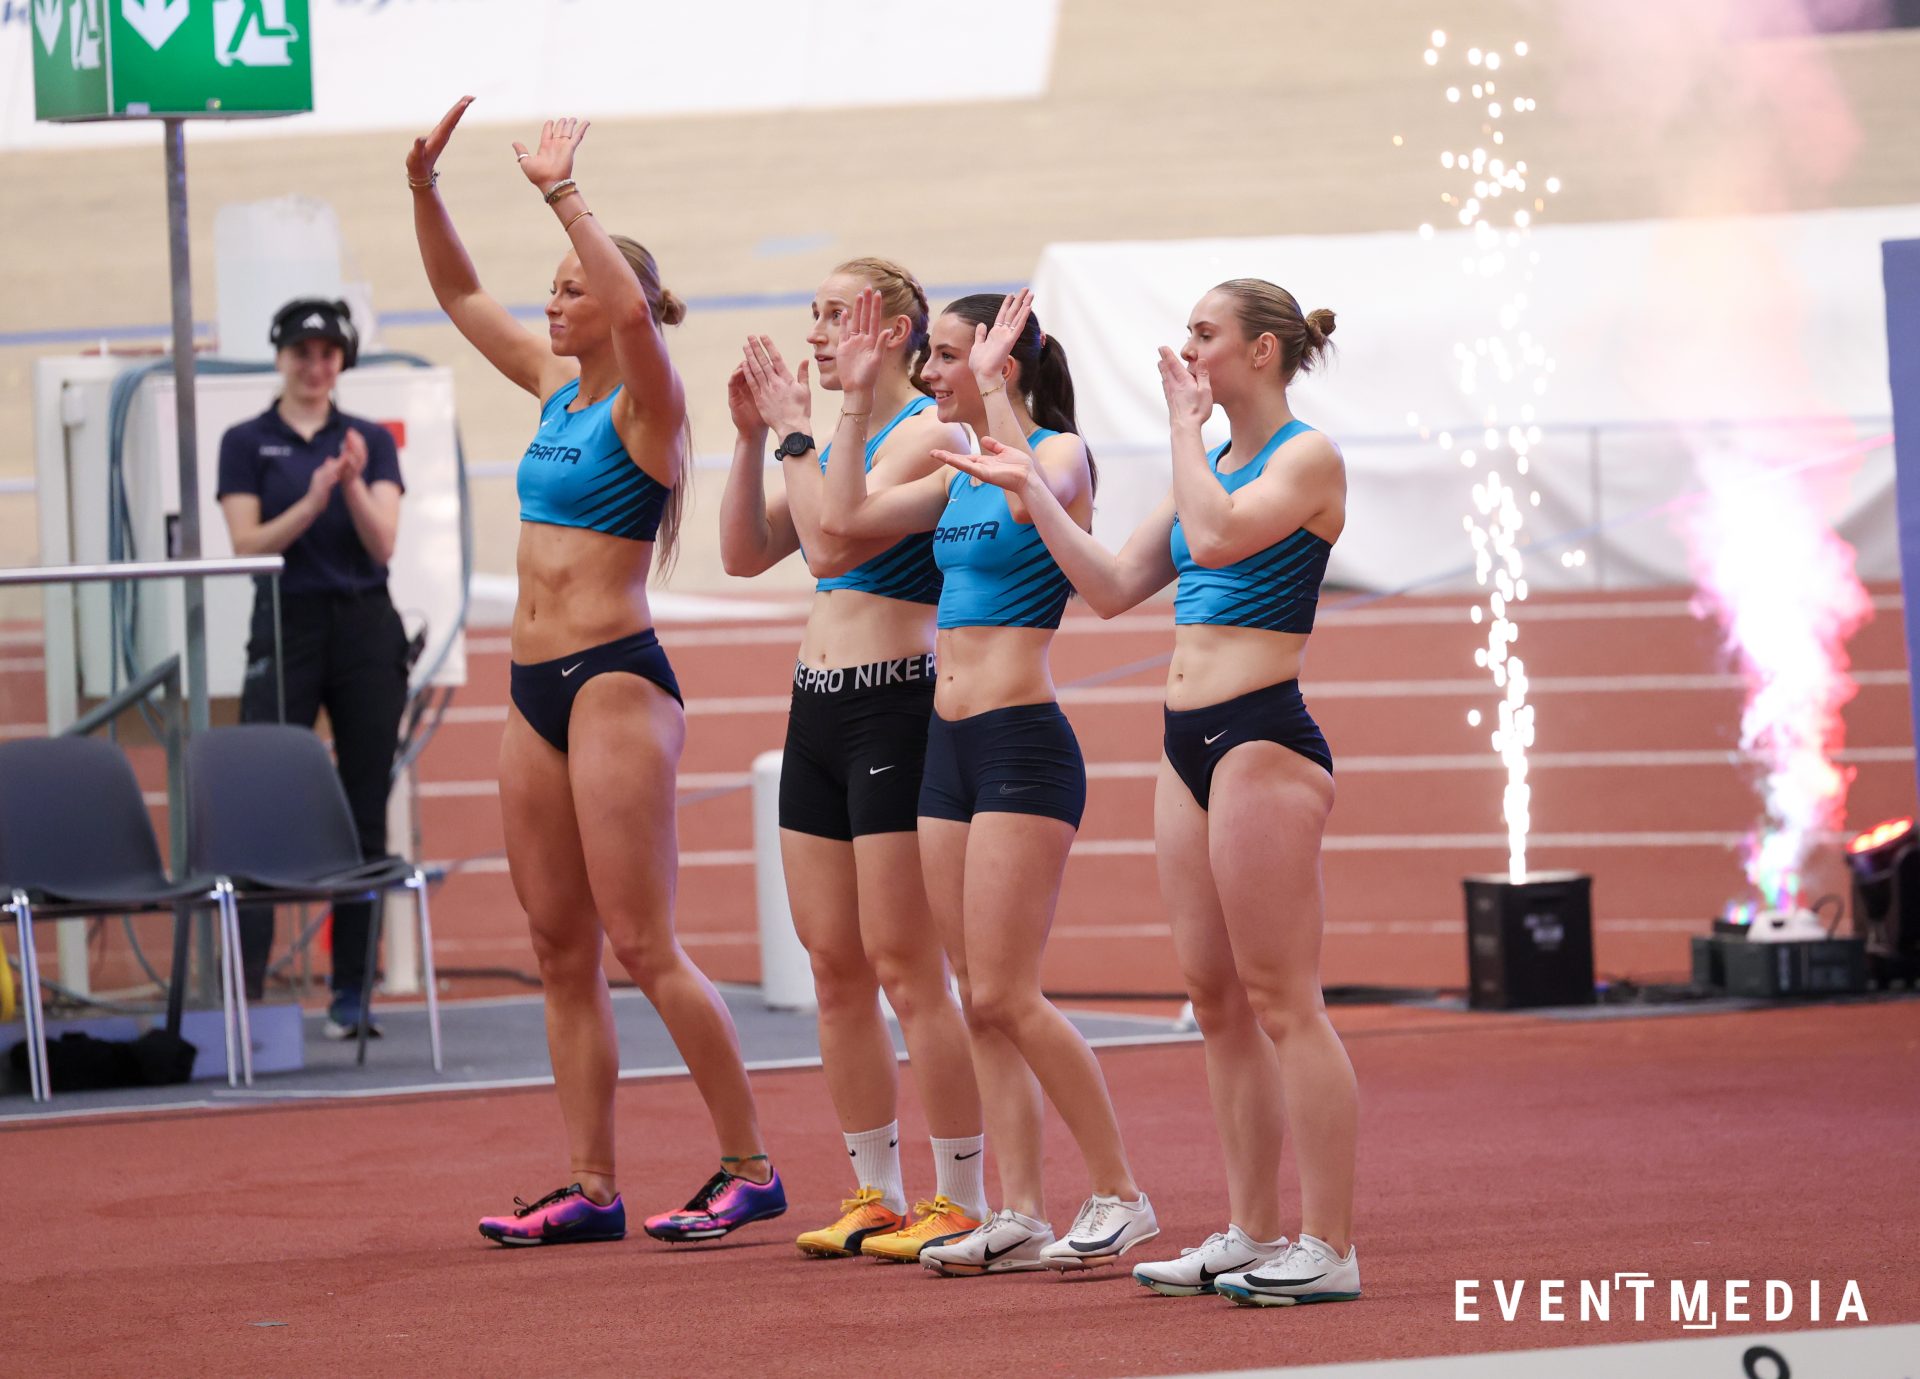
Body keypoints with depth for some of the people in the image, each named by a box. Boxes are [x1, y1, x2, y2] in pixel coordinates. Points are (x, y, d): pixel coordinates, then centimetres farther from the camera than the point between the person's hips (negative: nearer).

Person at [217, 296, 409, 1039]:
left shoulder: (372, 440, 7)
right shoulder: (247, 443, 3)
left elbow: (384, 541, -4)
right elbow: (248, 545, -6)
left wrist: (353, 485, -21)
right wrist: (312, 502, -20)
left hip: (366, 630, 2)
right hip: (286, 629, -2)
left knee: (365, 812, 2)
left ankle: (351, 993, 6)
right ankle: (245, 987, -10)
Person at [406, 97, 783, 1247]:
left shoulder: (647, 406, -8)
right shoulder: (558, 388, 13)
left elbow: (633, 309, -29)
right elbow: (460, 294, 21)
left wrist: (563, 195, -25)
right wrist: (423, 184, 9)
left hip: (616, 679, -9)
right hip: (538, 687, 9)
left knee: (642, 946, -9)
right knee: (561, 948, 7)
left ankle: (751, 1170, -2)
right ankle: (590, 1189, 10)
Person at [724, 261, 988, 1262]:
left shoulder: (926, 434, -11)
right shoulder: (838, 436, 14)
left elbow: (835, 542, -21)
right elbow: (746, 552, 13)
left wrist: (798, 430, -12)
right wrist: (753, 439, 4)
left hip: (896, 706, -9)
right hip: (818, 707, 9)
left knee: (907, 971, -7)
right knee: (835, 971, 9)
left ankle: (961, 1202, -1)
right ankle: (874, 1195, 16)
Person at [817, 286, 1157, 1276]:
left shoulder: (1060, 451, -7)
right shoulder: (958, 469, 15)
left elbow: (1034, 498, -29)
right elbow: (846, 518, 15)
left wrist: (993, 393, -23)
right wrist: (856, 399, 13)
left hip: (1022, 743, -8)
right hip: (950, 744, 8)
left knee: (1005, 994, -11)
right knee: (981, 1001, 6)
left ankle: (1120, 1195, -2)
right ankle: (1018, 1216, 8)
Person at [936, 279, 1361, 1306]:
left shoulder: (1308, 457, -7)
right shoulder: (1211, 468, 17)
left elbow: (1215, 534, -24)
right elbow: (1113, 586, 18)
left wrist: (1185, 419, -13)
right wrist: (1030, 490, 13)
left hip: (1263, 740, -9)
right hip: (1191, 746, 9)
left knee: (1281, 1002, -9)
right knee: (1217, 999, 10)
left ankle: (1328, 1248, -8)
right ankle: (1252, 1233, 15)